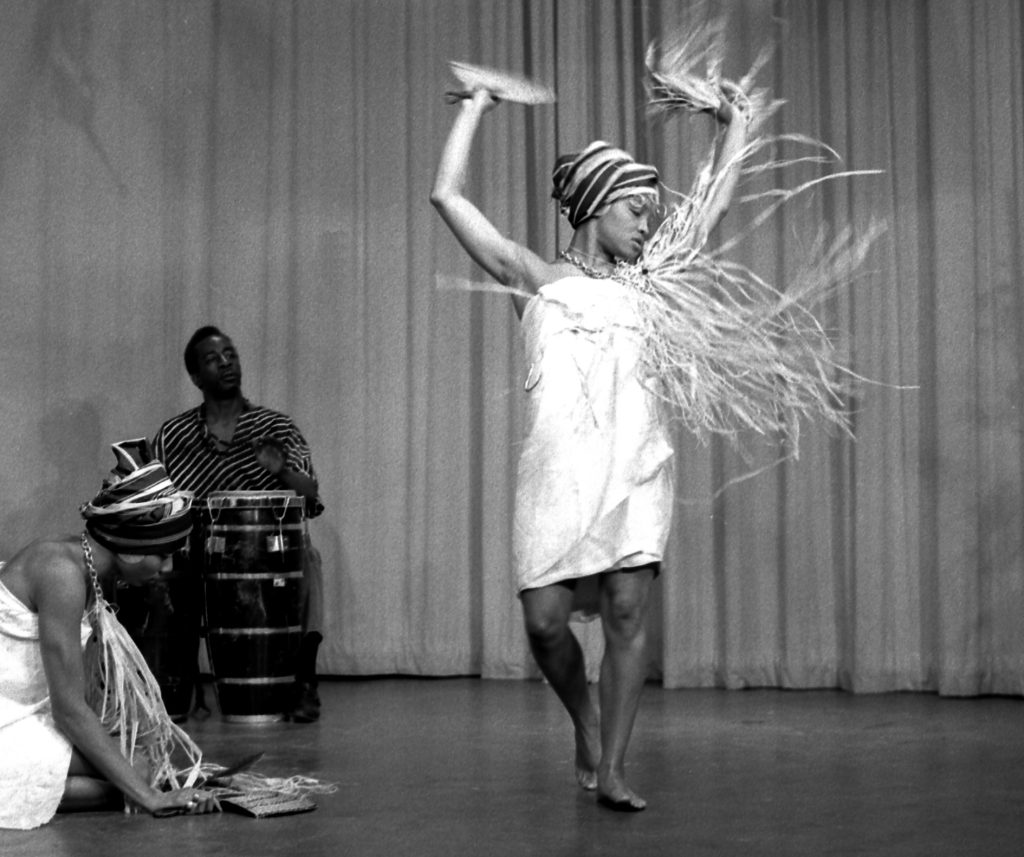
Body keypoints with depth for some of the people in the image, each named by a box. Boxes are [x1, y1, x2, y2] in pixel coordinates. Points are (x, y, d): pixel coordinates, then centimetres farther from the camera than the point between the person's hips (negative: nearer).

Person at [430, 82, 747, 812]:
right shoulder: (537, 279, 10)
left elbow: (717, 205, 23)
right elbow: (448, 195, 7)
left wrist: (733, 122, 27)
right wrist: (476, 107, 13)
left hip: (638, 467, 2)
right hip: (559, 469, -2)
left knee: (628, 612, -7)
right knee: (545, 620, -6)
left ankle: (613, 767, 2)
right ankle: (586, 725, 24)